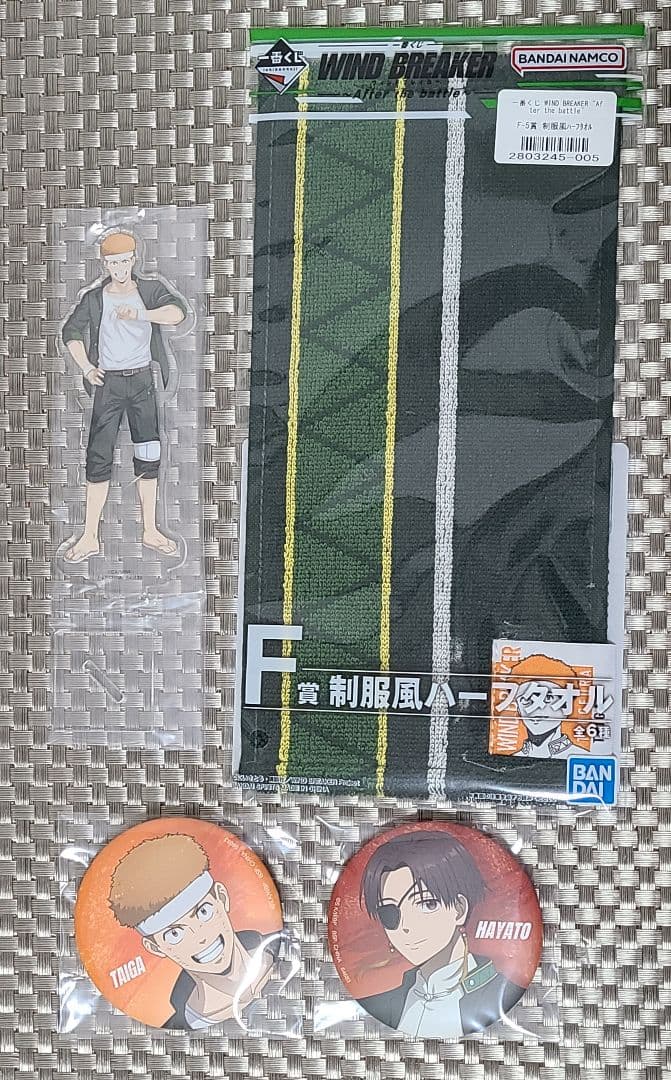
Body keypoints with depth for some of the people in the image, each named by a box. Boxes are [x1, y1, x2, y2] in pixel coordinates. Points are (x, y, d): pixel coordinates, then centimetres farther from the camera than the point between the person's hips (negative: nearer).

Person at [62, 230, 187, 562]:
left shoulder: (150, 290, 2)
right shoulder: (94, 298, 5)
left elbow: (178, 311, -17)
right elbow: (71, 332, 11)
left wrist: (139, 315, -32)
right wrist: (86, 367, -4)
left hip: (142, 380, 0)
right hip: (108, 383, 0)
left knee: (148, 456, 5)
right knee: (98, 457, -3)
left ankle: (150, 531, 16)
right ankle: (90, 537, 2)